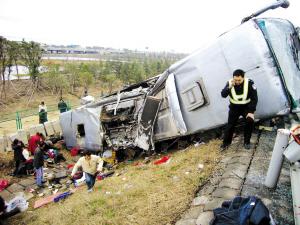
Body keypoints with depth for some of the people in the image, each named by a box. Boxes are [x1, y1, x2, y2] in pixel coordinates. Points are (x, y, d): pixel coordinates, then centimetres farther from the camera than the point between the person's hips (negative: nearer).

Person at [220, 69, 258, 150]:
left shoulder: (249, 83, -19)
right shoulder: (230, 83, -14)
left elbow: (254, 98, -15)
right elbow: (223, 95, -23)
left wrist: (251, 111, -21)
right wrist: (229, 87, -40)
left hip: (246, 107, -1)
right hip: (234, 108, 1)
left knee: (250, 121, -19)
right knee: (230, 124, -1)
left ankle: (246, 142, 1)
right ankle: (226, 142, 17)